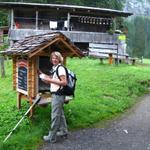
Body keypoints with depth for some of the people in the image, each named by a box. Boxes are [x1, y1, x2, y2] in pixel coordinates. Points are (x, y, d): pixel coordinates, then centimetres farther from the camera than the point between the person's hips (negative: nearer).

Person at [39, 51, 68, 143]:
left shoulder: (60, 68, -16)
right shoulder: (55, 68, 13)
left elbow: (64, 82, -22)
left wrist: (50, 80, -22)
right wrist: (48, 79, 6)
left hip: (58, 95, -10)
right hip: (57, 94, 10)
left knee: (55, 116, -3)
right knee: (60, 114, 19)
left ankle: (52, 137, 5)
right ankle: (64, 131, 33)